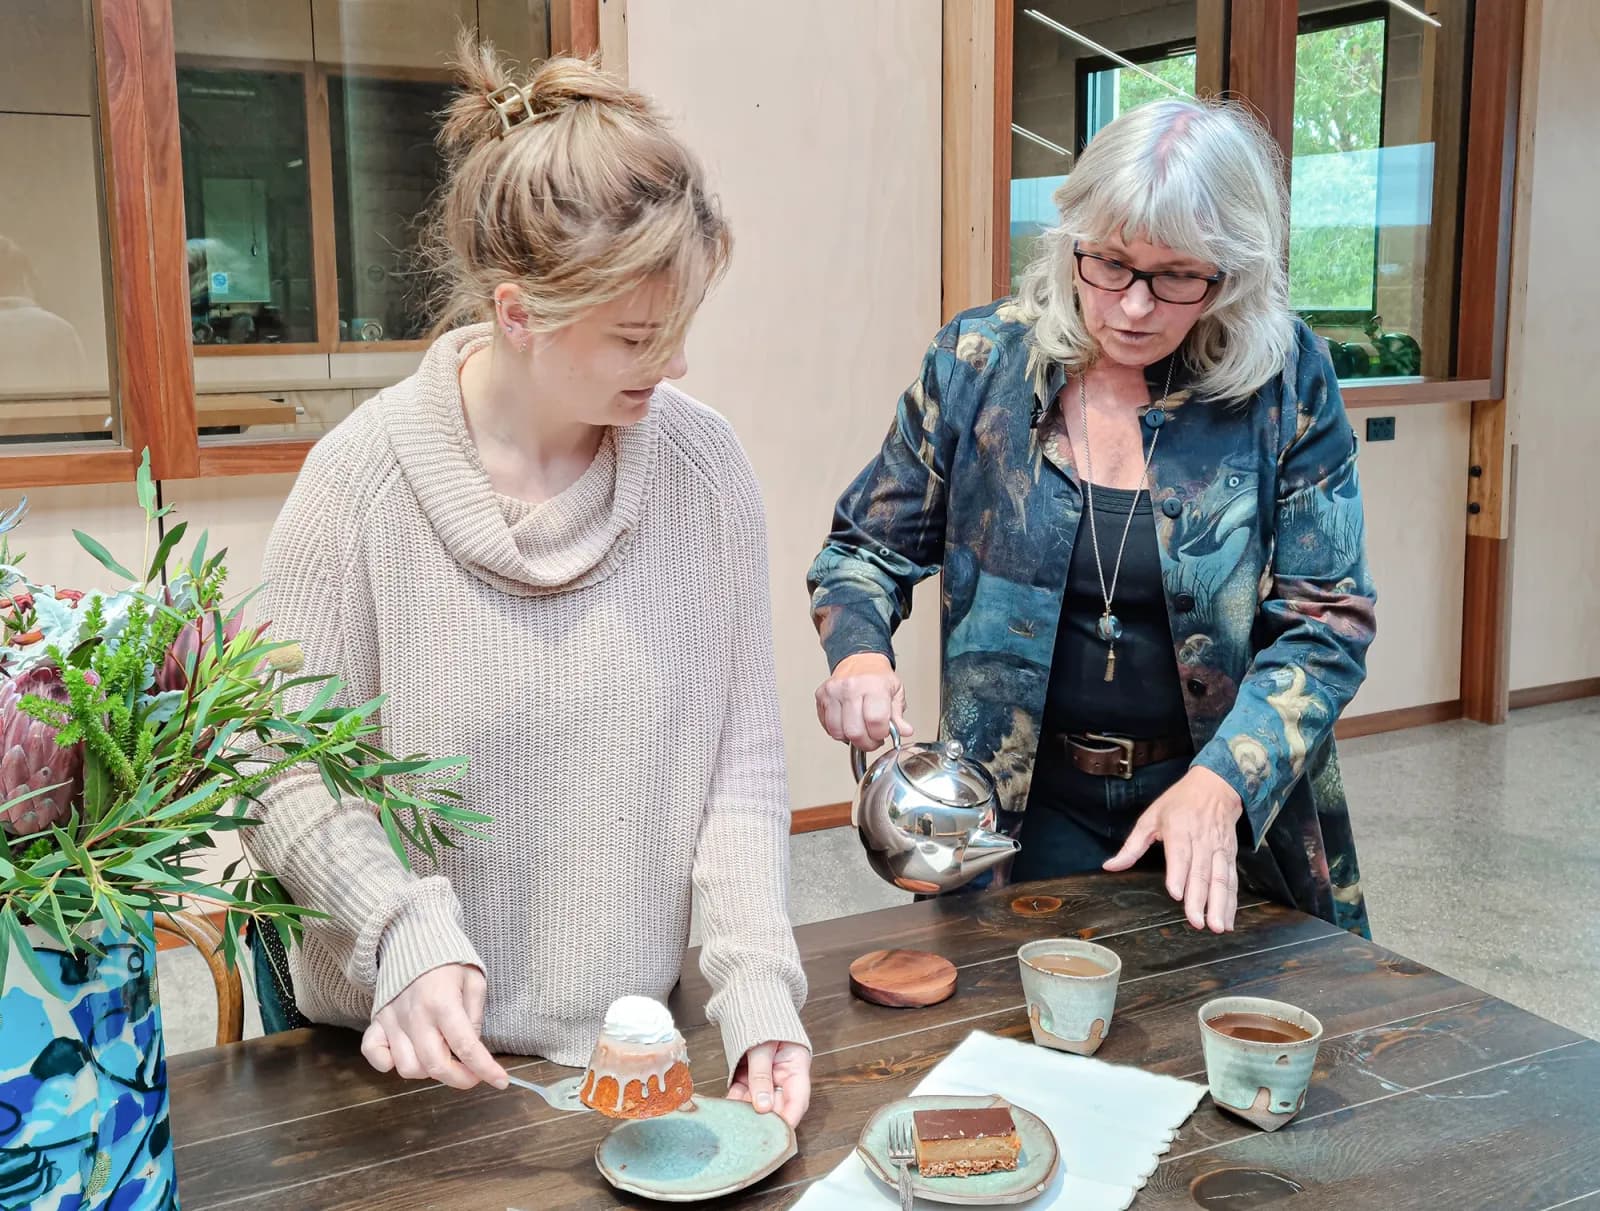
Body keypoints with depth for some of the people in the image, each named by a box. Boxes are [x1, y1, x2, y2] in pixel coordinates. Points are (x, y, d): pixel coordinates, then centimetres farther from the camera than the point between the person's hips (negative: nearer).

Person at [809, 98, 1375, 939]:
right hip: (1031, 806, 0)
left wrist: (1220, 783, -23)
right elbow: (867, 547, 2)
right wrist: (858, 652, -19)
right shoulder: (979, 363, -8)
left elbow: (1325, 625, -9)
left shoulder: (1285, 381, -11)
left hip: (1232, 804, 0)